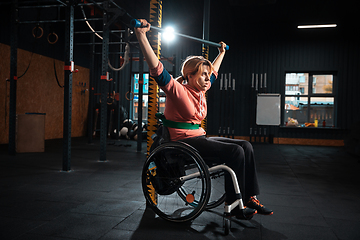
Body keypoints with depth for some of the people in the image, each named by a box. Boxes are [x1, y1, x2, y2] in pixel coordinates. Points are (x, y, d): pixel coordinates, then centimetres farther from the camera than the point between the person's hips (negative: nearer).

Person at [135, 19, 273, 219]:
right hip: (183, 142, -9)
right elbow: (157, 70, -23)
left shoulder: (201, 90, 12)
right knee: (235, 151, -22)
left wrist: (222, 52, 42)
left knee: (245, 146, -4)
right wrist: (141, 34, -29)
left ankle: (250, 197, -1)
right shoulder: (178, 91, -10)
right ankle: (234, 206, -12)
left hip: (199, 137, 9)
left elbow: (213, 71, 31)